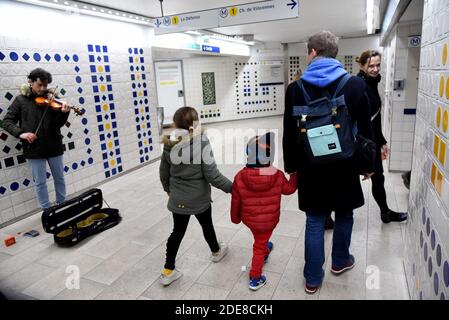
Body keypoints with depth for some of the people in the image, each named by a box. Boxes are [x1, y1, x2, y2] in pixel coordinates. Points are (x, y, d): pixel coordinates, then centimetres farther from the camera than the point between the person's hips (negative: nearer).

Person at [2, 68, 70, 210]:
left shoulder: (51, 99, 2)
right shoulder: (20, 100, 0)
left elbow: (58, 124, -5)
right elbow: (7, 121, 0)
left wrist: (64, 113, -25)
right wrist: (20, 133, -17)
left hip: (54, 146, 2)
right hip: (34, 148, -1)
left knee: (59, 178, 13)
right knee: (40, 182, 8)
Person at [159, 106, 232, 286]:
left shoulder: (169, 145, -6)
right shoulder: (201, 142, -21)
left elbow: (163, 173, 6)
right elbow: (212, 175, -21)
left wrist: (168, 189, 24)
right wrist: (232, 188, -10)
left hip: (178, 199, 3)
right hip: (199, 198, -3)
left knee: (177, 232, 17)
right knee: (207, 226, 22)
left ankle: (168, 271, 22)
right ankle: (216, 251, 49)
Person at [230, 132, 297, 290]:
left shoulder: (240, 177, -24)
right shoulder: (278, 176, -23)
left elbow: (235, 201, -9)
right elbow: (289, 189, 0)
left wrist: (235, 218, 10)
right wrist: (295, 174, 17)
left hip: (248, 219, 1)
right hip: (269, 220, -1)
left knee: (260, 239, 32)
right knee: (259, 246, 17)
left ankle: (264, 250, 61)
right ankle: (255, 279, 31)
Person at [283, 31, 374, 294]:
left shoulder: (296, 88, -6)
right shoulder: (355, 84, -6)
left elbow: (289, 134, -3)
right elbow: (365, 131, -1)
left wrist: (291, 166, 7)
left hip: (311, 167, 0)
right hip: (345, 166, 0)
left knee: (314, 223, 11)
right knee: (344, 216, 22)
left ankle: (313, 279, 22)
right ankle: (340, 261, 43)